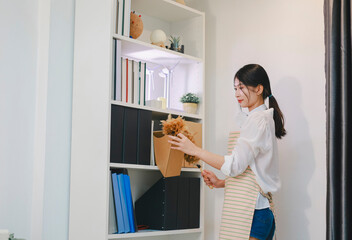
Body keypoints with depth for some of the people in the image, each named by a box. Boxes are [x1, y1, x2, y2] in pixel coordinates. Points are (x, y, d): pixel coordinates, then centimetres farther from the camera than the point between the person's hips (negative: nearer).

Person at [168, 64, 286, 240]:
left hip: (253, 211, -9)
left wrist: (195, 150, -12)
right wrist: (221, 183, 13)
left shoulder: (258, 120, -9)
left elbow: (235, 165, -17)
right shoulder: (263, 119, 21)